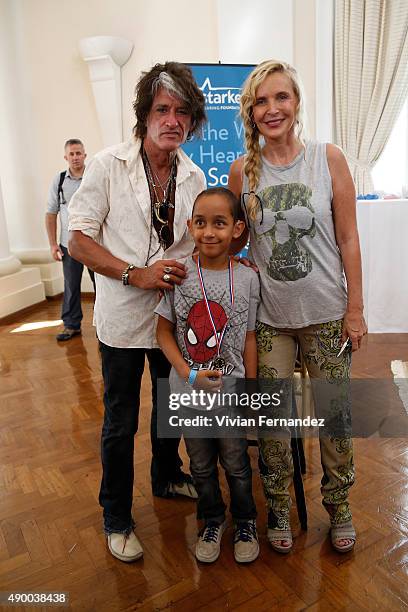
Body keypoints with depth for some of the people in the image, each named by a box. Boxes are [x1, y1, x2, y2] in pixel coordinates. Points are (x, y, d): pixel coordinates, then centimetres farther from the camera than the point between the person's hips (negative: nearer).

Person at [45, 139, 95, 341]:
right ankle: (71, 324, 21)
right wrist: (53, 244, 2)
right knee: (71, 286, 8)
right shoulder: (58, 181, 4)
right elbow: (51, 214, 8)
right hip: (69, 244, 2)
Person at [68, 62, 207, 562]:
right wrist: (136, 274, -24)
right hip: (124, 315, -4)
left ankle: (167, 476, 50)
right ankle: (116, 517, 32)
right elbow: (79, 241, -12)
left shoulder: (194, 176, 2)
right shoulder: (108, 165, -10)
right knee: (120, 422, 8)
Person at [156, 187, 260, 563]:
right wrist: (189, 374, -17)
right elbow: (164, 331, -6)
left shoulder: (247, 278, -9)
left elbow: (249, 338, -4)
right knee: (201, 466, 20)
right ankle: (213, 520, 45)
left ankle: (245, 521, 43)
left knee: (236, 464, 17)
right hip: (188, 391, 1)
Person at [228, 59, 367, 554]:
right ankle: (278, 506, 33)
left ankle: (338, 505, 36)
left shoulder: (328, 159, -3)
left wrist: (355, 308, -4)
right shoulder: (242, 170, 1)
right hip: (268, 315, 1)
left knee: (334, 412, 11)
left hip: (326, 312, 0)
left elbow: (348, 239, -2)